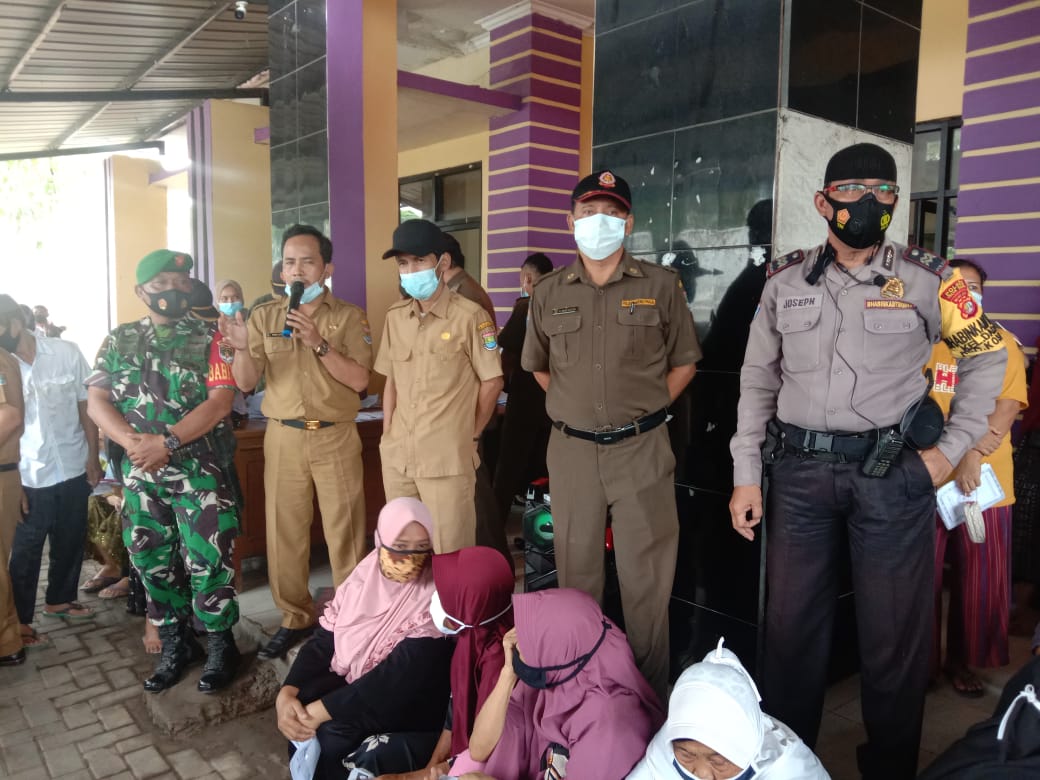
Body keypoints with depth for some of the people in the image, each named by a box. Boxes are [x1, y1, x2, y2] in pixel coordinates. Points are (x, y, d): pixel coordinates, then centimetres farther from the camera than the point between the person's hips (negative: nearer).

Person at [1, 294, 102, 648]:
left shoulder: (66, 352, -6)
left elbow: (86, 407, 1)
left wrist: (93, 458, 1)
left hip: (73, 470, 2)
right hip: (29, 477, -2)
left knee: (71, 542, 17)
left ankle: (59, 599, 37)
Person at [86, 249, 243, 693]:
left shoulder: (209, 339, -2)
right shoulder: (119, 341, 10)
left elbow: (220, 402, -11)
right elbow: (96, 402, 3)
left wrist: (166, 442, -19)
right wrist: (133, 442, -15)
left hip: (199, 472, -4)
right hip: (140, 475, 4)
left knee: (207, 562, -2)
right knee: (151, 562, 11)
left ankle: (220, 646, 16)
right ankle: (175, 645, 28)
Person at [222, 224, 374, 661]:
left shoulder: (349, 316, 0)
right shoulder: (264, 316, 8)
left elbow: (359, 380, -10)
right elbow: (246, 383, 4)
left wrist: (319, 343, -20)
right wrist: (242, 347, -15)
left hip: (335, 438, -2)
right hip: (283, 438, 3)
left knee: (344, 531, 2)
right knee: (284, 531, 8)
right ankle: (296, 617, 24)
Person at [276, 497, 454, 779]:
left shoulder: (434, 596, -22)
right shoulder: (362, 578, -5)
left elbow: (398, 677, -25)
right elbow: (322, 642, -1)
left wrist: (320, 710, -26)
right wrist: (286, 693, -19)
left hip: (409, 703, -5)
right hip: (351, 684, 5)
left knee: (334, 729, -26)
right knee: (297, 708, -18)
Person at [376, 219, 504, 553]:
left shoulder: (469, 316, -9)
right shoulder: (395, 316, 9)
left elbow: (492, 382, -4)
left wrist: (469, 436, 2)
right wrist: (387, 436, 9)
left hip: (448, 460, -5)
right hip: (397, 457, 6)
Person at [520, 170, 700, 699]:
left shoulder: (659, 285, 1)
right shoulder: (549, 292, 7)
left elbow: (684, 363, 8)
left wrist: (641, 410, 2)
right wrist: (575, 408, 11)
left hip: (642, 449, -2)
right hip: (571, 450, 2)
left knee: (646, 580, 4)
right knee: (576, 574, 13)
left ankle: (650, 693, 20)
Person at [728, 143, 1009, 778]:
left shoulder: (927, 279, 0)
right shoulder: (784, 282, 5)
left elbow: (987, 357, 10)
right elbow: (758, 381, 8)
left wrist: (952, 449, 1)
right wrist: (746, 475, 4)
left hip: (893, 469, -1)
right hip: (800, 469, 2)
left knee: (893, 632, 7)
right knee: (792, 622, 11)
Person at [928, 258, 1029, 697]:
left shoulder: (1002, 344, 6)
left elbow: (1007, 409, -4)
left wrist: (972, 456, -19)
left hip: (986, 482, 1)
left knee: (980, 582, 7)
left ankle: (961, 661, 24)